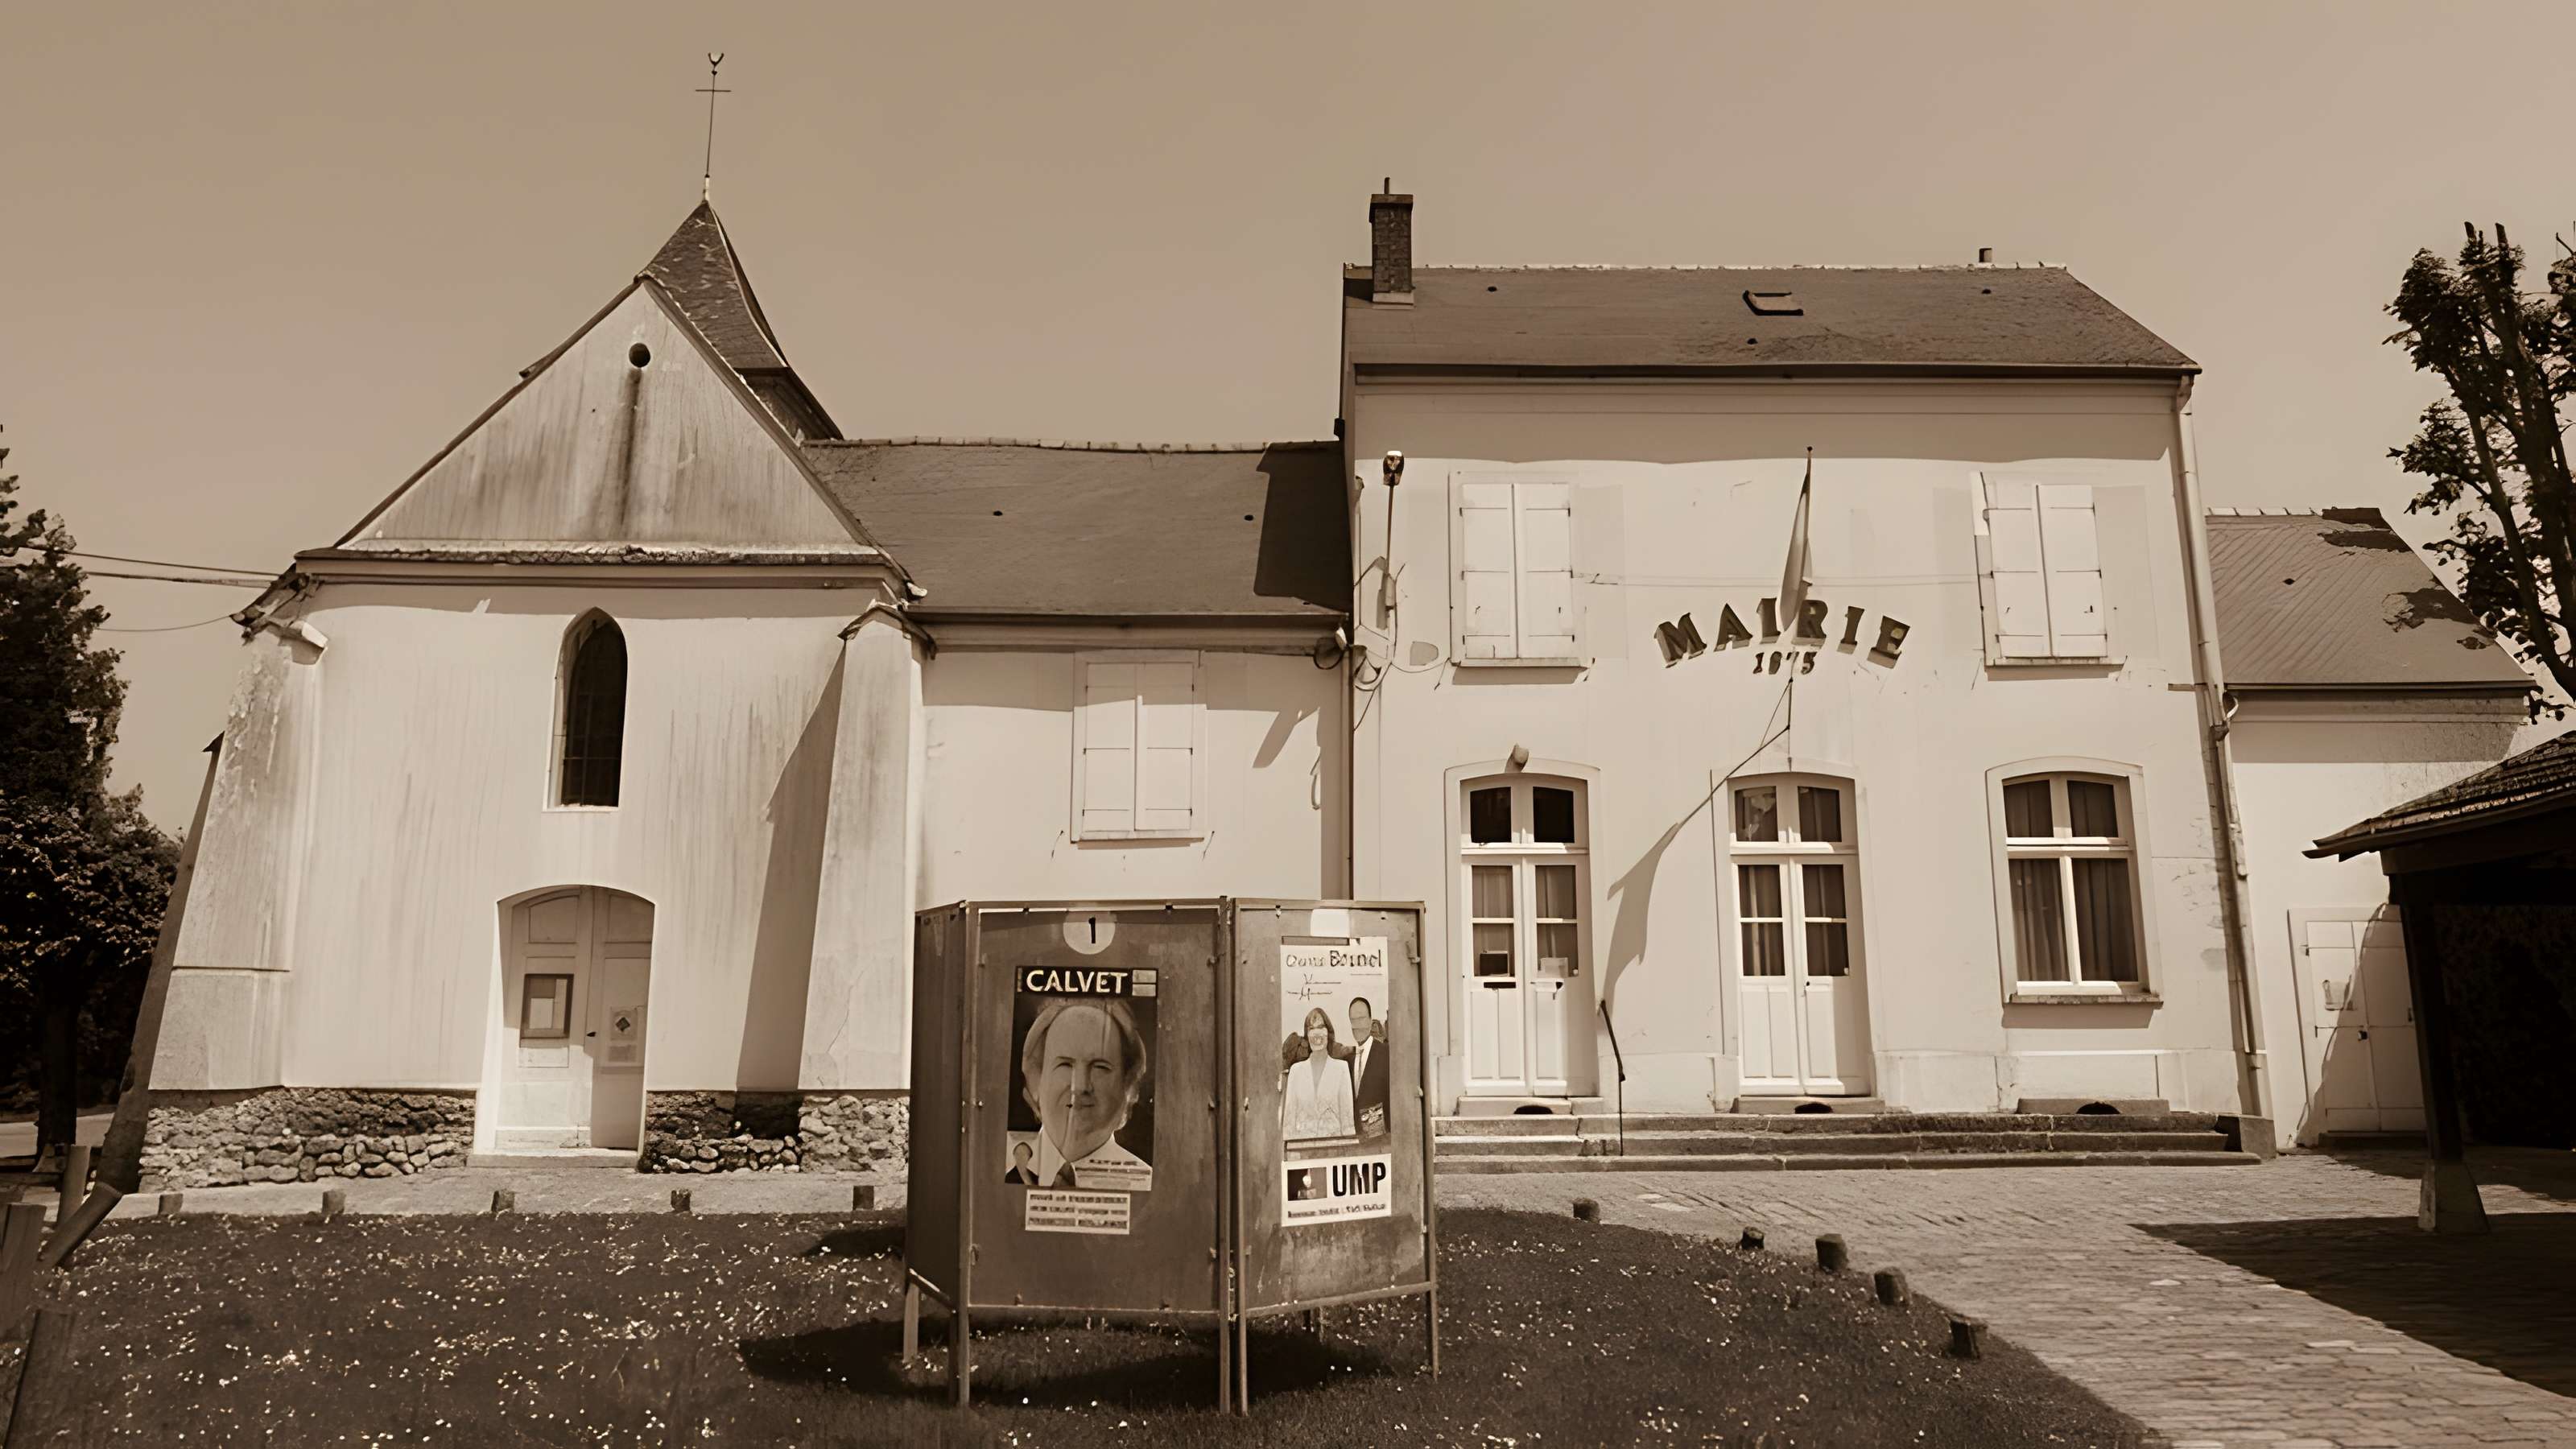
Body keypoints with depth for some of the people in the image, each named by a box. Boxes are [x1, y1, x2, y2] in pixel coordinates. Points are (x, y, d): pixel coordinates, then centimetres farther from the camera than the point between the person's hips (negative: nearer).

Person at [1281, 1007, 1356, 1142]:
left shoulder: (1341, 1067, 2)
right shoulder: (1296, 1070, 7)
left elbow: (1347, 1114, 2)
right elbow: (1289, 1116, 7)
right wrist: (1288, 1144, 0)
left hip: (1334, 1139, -1)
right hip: (1302, 1141, 1)